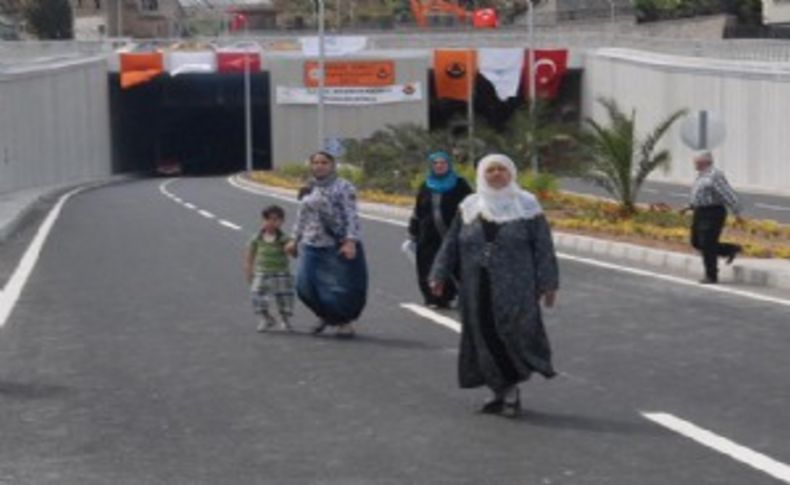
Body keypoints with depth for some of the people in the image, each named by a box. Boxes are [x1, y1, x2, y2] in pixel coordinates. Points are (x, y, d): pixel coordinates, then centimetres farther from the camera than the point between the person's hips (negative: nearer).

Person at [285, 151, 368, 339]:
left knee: (343, 286, -1)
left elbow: (351, 216, -12)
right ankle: (326, 316, 23)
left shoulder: (343, 187, -6)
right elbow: (302, 216, 22)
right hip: (311, 246, 6)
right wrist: (295, 239, 21)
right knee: (305, 285, -2)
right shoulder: (309, 189, 14)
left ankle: (345, 322, 20)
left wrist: (351, 241, -21)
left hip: (338, 246, -5)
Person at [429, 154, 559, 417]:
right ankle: (501, 391, 16)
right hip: (478, 291, 3)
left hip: (515, 290, -3)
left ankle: (510, 390, 6)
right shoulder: (470, 207, 10)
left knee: (514, 335, -9)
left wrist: (548, 284, -6)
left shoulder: (525, 206, 2)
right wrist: (439, 275, 5)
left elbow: (543, 247, 0)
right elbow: (451, 244, 12)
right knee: (485, 339, 5)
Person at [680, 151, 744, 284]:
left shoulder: (715, 175, -16)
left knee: (707, 245, -8)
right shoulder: (702, 175, 15)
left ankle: (712, 277, 2)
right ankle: (732, 249, 23)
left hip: (713, 214, -10)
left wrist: (737, 214, -22)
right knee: (697, 243, 11)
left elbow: (728, 195, -19)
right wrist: (689, 207, 17)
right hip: (700, 213, 10)